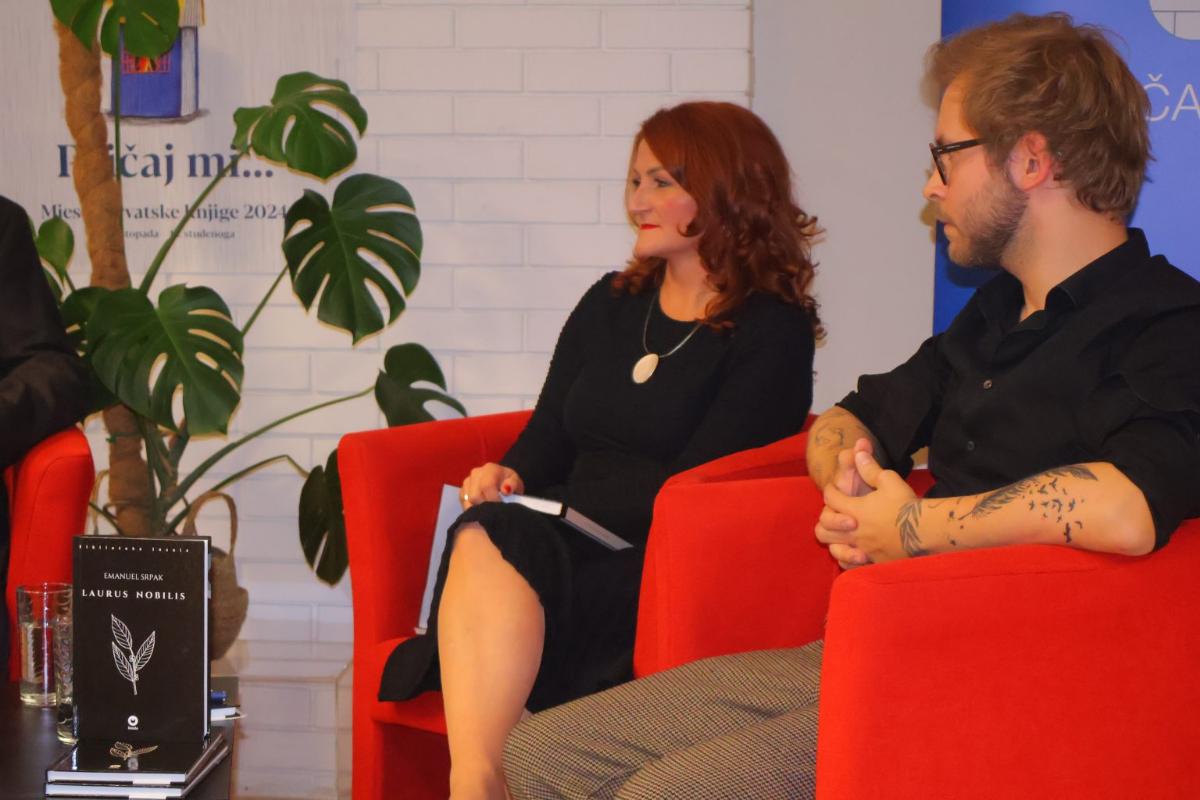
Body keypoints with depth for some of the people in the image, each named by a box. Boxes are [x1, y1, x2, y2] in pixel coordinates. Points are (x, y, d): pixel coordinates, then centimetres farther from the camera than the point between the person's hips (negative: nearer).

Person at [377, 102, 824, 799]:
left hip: (652, 568, -5)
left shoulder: (773, 331, 1)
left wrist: (535, 504, -10)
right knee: (481, 543, -31)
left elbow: (690, 487, -8)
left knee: (492, 539, -32)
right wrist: (507, 479, -2)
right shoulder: (610, 306, 23)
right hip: (559, 543, 5)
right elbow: (546, 442, 22)